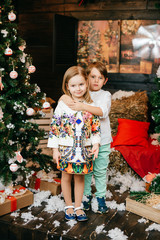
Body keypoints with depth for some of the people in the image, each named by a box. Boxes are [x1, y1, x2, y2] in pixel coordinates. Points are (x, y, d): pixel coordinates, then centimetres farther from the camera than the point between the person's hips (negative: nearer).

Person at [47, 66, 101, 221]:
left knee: (80, 177, 12)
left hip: (84, 149, 2)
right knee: (66, 177, 12)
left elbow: (96, 126, 6)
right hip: (66, 148, -1)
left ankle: (78, 206, 28)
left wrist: (96, 144, -5)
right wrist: (55, 149, -7)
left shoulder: (90, 105, -1)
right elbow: (54, 127, -6)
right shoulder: (63, 104, -9)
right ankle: (68, 206, 29)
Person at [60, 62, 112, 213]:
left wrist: (83, 107, -35)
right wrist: (66, 98, -24)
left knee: (100, 170, 9)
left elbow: (102, 111, -22)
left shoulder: (105, 95, -5)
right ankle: (86, 195, 30)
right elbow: (64, 96, 1)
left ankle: (101, 197, 25)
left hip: (102, 141, -1)